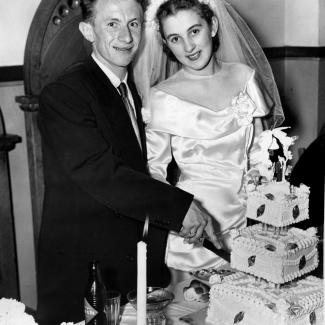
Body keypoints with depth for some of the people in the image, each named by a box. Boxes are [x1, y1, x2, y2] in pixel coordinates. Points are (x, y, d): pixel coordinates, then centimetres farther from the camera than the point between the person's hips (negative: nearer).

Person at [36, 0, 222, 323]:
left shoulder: (135, 92, 11)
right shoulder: (61, 95, -15)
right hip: (81, 271, -7)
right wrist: (180, 206, -26)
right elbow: (100, 172, -25)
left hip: (136, 260, 7)